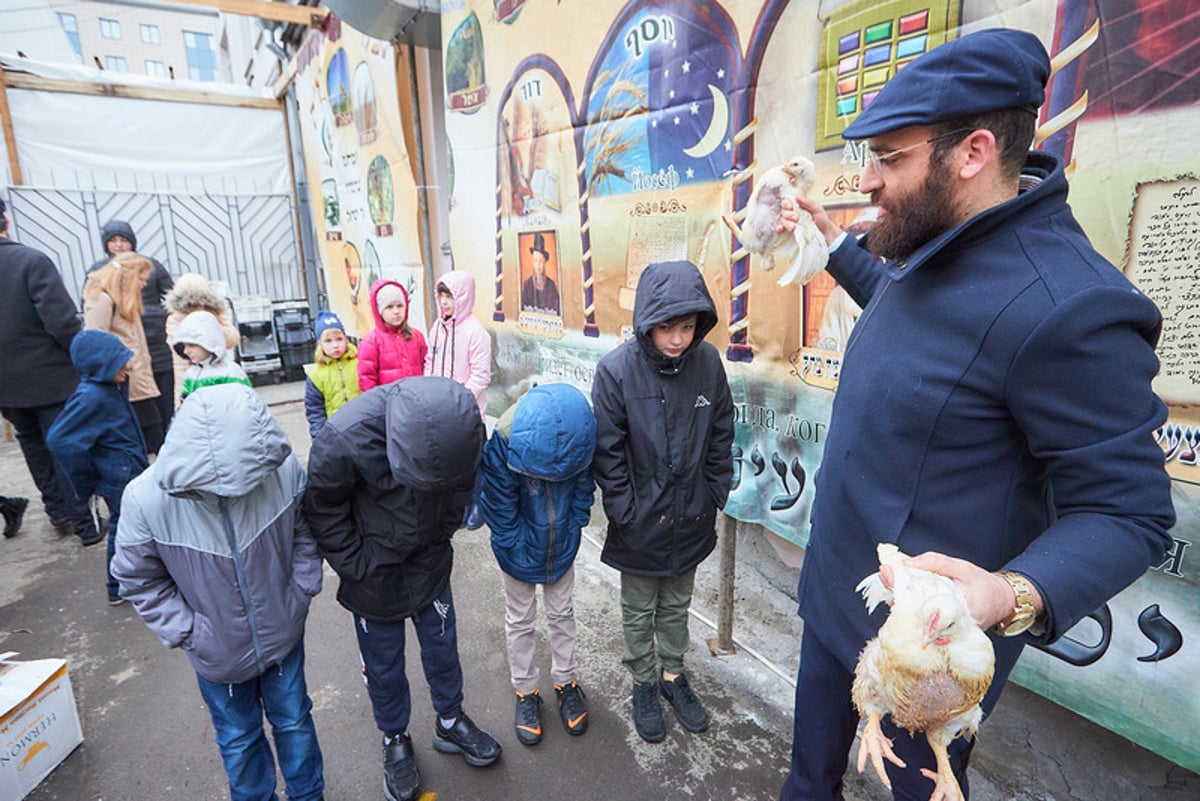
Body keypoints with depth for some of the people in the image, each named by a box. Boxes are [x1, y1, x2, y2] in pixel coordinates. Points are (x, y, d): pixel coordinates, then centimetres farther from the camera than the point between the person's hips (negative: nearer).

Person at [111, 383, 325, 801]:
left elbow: (305, 535, -7)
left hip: (283, 635, 1)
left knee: (294, 721, 24)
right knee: (239, 740, 24)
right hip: (217, 652, 0)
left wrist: (300, 595, -8)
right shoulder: (146, 500, -27)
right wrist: (187, 633, -12)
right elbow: (139, 581, -9)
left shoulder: (283, 469, -28)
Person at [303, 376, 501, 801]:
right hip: (374, 575, -2)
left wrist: (441, 538, 1)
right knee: (383, 664, 17)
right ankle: (395, 739, 44)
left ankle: (451, 723, 46)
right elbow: (321, 508, -14)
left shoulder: (461, 425, -24)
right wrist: (355, 565, -13)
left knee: (442, 647, 19)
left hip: (430, 564, 3)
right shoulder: (344, 441, -34)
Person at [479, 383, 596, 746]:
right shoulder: (505, 441, -33)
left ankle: (566, 682, 39)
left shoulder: (582, 434, -25)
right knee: (520, 621, 15)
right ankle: (525, 692, 36)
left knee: (562, 614, 19)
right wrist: (522, 550, -14)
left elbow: (583, 490, -6)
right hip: (521, 549, -2)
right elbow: (499, 508, -20)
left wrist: (571, 534, -5)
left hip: (563, 547, 2)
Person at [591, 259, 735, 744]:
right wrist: (626, 513, -13)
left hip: (690, 518, 3)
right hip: (640, 522, -3)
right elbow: (608, 452, -14)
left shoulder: (707, 362, -10)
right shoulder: (616, 370, -19)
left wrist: (714, 497, 1)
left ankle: (673, 674, 47)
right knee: (639, 610, 19)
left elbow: (721, 437, 1)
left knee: (677, 604, 24)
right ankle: (644, 683, 42)